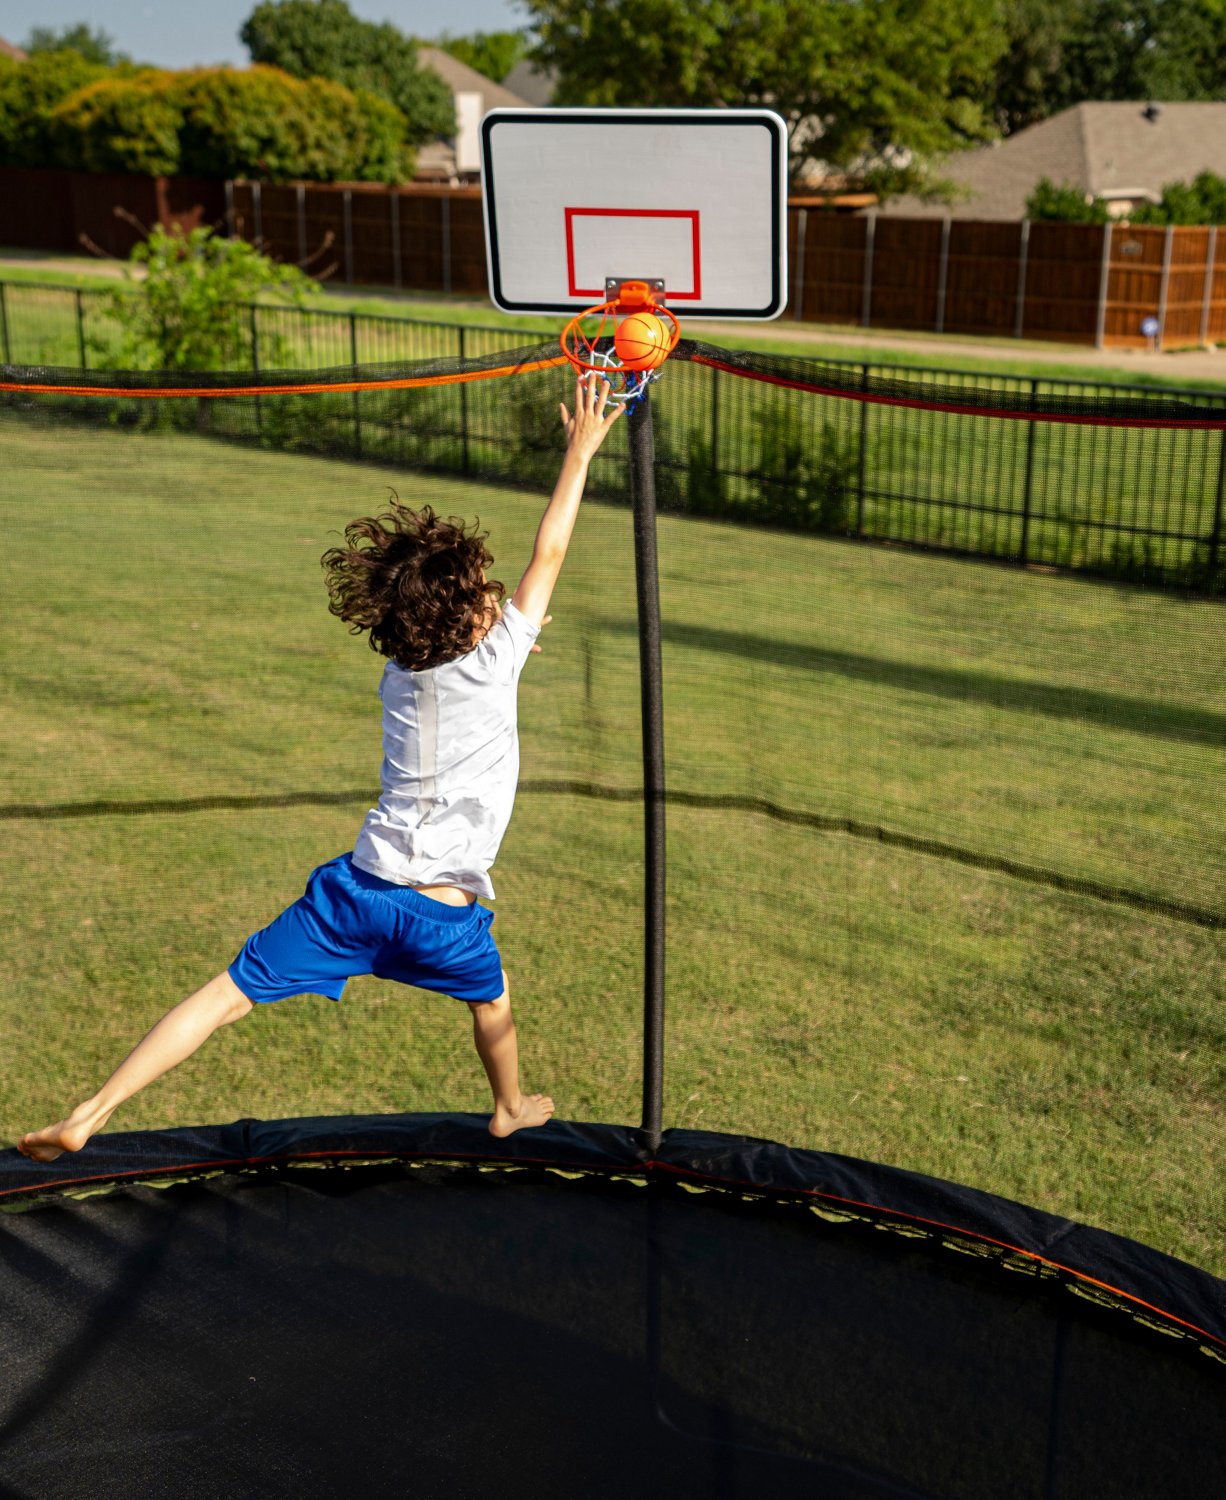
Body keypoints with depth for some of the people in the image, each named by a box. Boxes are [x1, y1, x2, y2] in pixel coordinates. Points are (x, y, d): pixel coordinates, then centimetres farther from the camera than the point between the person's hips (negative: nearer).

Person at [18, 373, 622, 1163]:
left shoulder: (397, 677, 7)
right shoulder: (492, 666, -8)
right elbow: (549, 555, 0)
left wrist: (504, 643, 39)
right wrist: (582, 449, 5)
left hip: (358, 885, 3)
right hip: (443, 911, -3)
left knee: (229, 994, 1)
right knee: (492, 999, 29)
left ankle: (87, 1116, -5)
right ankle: (512, 1108, 51)